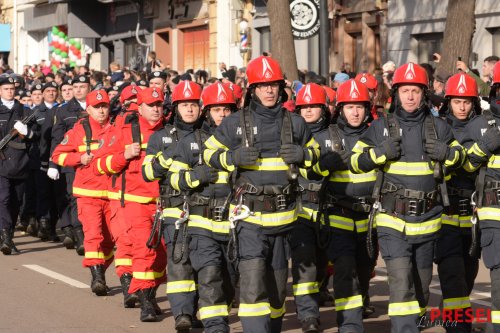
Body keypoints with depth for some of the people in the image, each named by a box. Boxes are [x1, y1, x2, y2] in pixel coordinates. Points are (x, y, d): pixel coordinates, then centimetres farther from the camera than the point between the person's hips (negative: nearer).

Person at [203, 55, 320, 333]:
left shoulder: (294, 123, 7)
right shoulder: (236, 123, 0)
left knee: (277, 283, 14)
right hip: (250, 215, -3)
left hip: (283, 216, 3)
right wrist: (232, 158, -12)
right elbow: (209, 152, 9)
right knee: (253, 284, -14)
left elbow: (315, 152, 20)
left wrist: (302, 155, -4)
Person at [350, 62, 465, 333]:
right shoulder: (381, 127, 1)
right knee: (401, 282, -16)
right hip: (392, 221, -3)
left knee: (421, 283, 14)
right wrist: (379, 152, -14)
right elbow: (354, 162, 5)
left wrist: (446, 153, -5)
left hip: (427, 221, 3)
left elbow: (460, 156, 18)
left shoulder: (438, 127, 6)